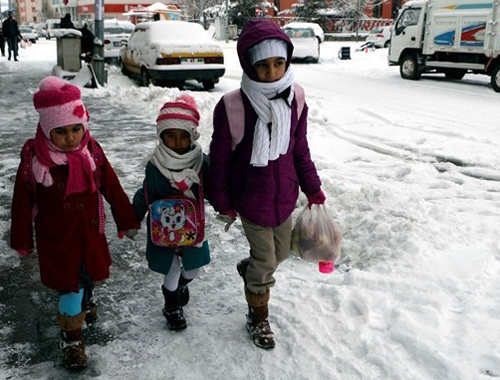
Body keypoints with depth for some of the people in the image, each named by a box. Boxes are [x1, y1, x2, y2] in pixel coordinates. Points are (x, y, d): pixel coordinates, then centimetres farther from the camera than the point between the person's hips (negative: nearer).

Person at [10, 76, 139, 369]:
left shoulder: (91, 150, -12)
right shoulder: (33, 159, -19)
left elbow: (112, 187, -1)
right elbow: (23, 202, -8)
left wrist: (127, 220, 6)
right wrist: (22, 241, 0)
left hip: (90, 232, 3)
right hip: (56, 238, -3)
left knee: (90, 274, 23)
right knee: (69, 287, 3)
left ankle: (86, 300, 57)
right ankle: (72, 337, 25)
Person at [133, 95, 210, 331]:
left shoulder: (201, 161, -12)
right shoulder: (155, 165, -16)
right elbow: (146, 196, -4)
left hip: (193, 225, 3)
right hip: (163, 227, -2)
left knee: (193, 268, 18)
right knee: (172, 270, 9)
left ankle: (182, 283, 55)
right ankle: (172, 307, 37)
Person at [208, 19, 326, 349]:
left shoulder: (294, 99, -9)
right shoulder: (232, 107, -22)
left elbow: (300, 149, 5)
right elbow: (219, 159, -10)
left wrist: (312, 188, 10)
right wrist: (223, 204, -2)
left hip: (284, 196, 5)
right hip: (250, 201, -4)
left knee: (282, 252, 21)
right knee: (265, 263, 8)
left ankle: (250, 270, 55)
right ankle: (258, 318, 35)